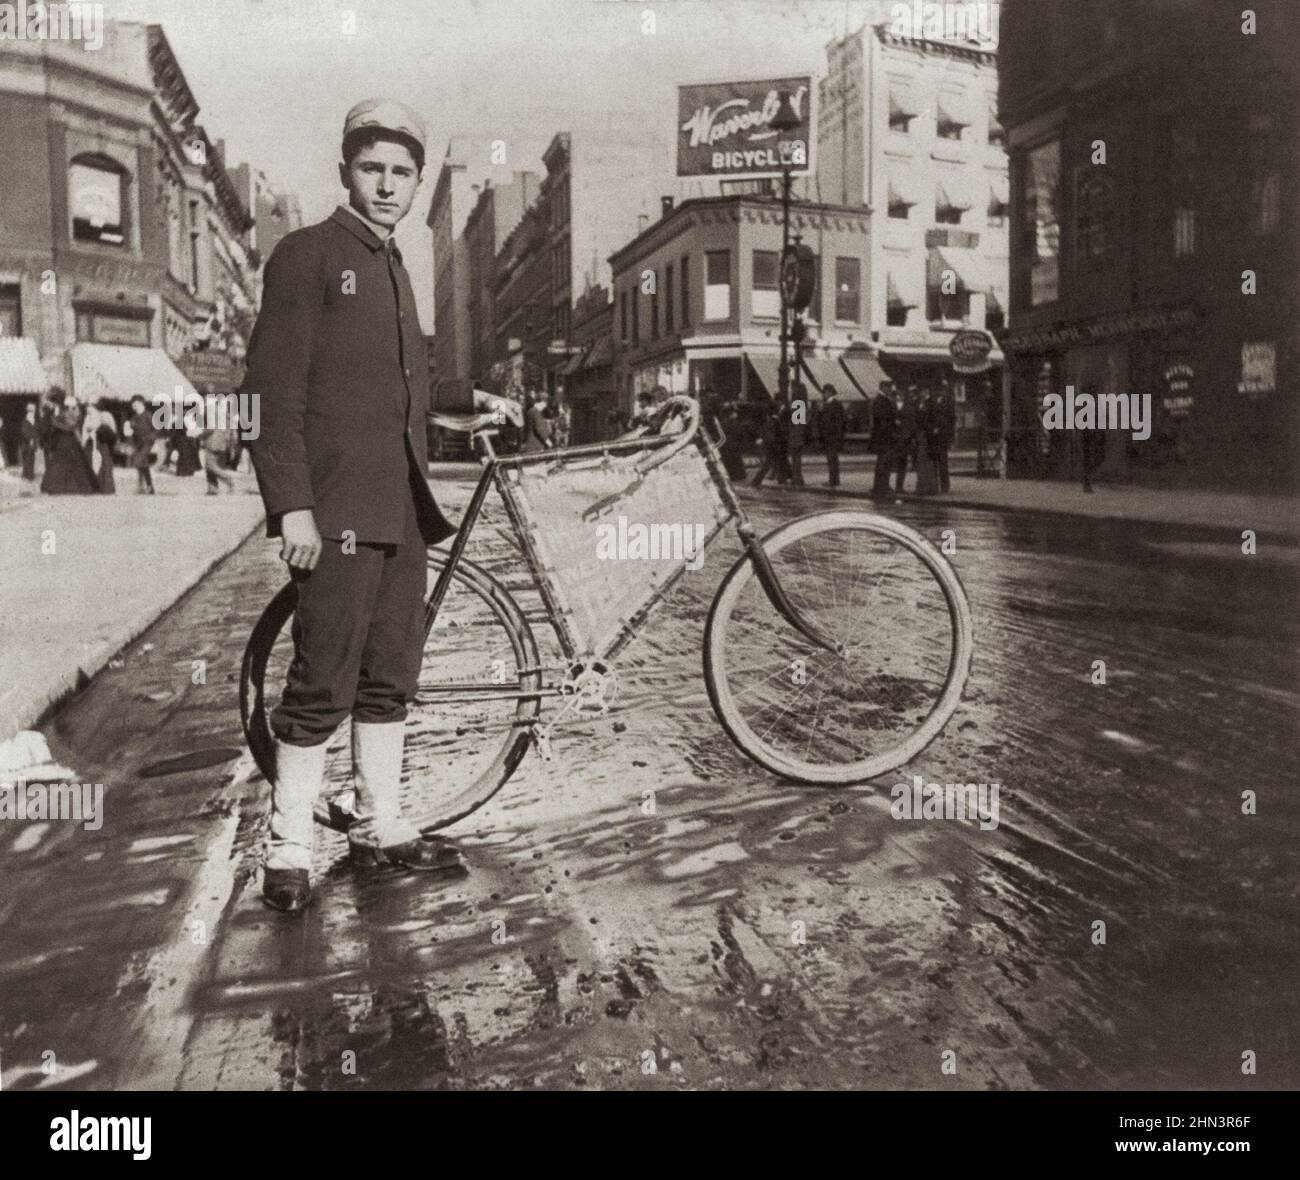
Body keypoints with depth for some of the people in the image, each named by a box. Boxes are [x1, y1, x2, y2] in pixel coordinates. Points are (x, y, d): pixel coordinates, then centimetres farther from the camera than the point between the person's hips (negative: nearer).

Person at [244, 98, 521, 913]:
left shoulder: (393, 267, 21)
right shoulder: (308, 255, -4)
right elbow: (273, 391, -12)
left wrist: (472, 399, 20)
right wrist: (293, 507, -18)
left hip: (402, 508, 8)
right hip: (336, 510, -8)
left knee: (391, 680, 12)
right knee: (323, 686, -4)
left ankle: (382, 827, 24)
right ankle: (289, 851, 8)